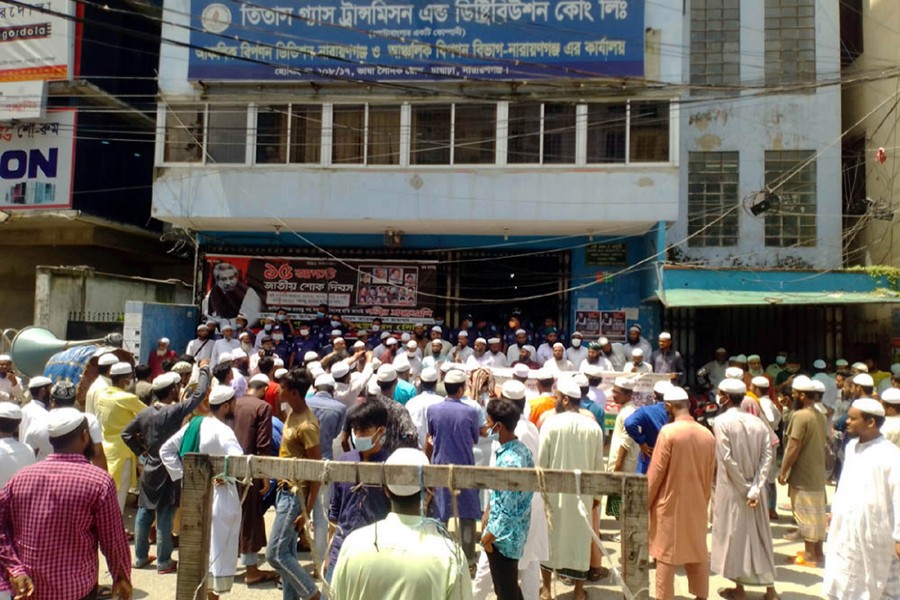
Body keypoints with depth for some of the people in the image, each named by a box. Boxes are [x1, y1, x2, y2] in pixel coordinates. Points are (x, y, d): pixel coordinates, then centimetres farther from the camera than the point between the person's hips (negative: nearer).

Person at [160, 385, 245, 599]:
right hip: (218, 496, -8)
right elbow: (239, 461, -34)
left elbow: (166, 450, 12)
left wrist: (182, 474, 7)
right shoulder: (222, 431, -20)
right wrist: (226, 475, -17)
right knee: (216, 550, 4)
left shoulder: (194, 424, 5)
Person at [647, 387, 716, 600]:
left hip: (670, 504, -5)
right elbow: (710, 475, 7)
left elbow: (655, 472, -14)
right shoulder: (707, 435, -1)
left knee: (666, 555, 4)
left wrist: (645, 502, -3)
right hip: (696, 505, 5)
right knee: (698, 552, 18)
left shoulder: (668, 432, -17)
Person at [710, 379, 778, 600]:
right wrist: (755, 488, -10)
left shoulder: (722, 421, -12)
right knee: (759, 534, 14)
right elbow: (768, 456, -5)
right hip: (754, 487, 5)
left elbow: (727, 459, -18)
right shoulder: (757, 421, 3)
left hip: (731, 488, -5)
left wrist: (744, 487, -10)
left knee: (734, 534, 7)